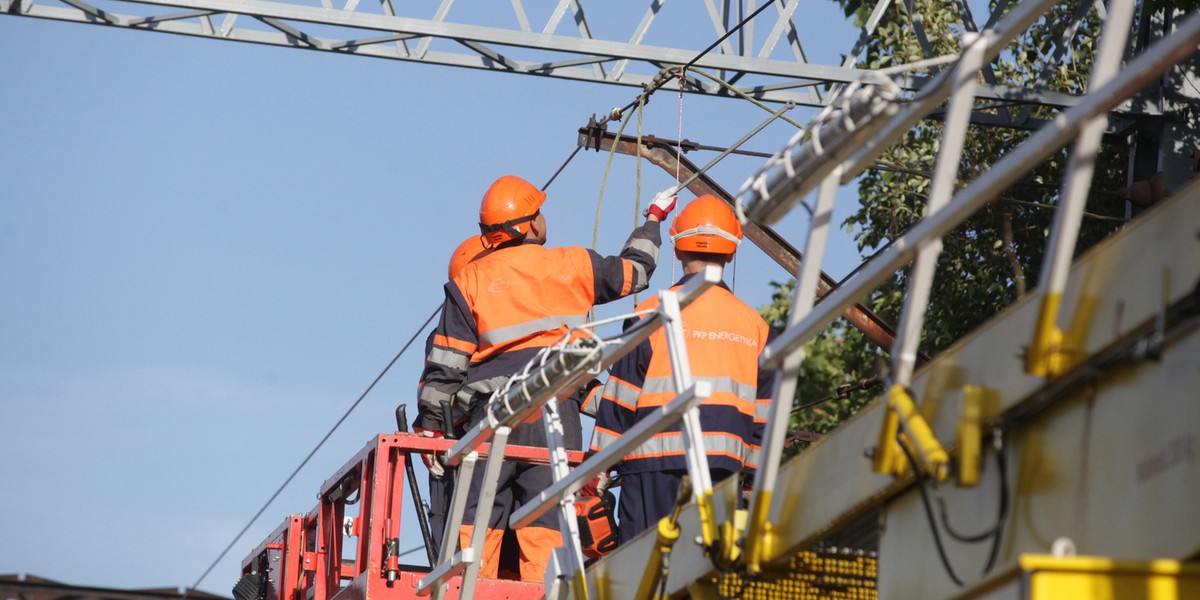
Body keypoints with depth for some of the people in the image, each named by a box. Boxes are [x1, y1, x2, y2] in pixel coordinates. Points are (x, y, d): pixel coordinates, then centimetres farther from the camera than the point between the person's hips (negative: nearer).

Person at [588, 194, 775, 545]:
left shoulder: (654, 314, -1)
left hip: (655, 466, -3)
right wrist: (754, 474, 18)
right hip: (724, 468, 3)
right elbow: (762, 415, 11)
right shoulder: (754, 325, 9)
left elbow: (620, 398, -1)